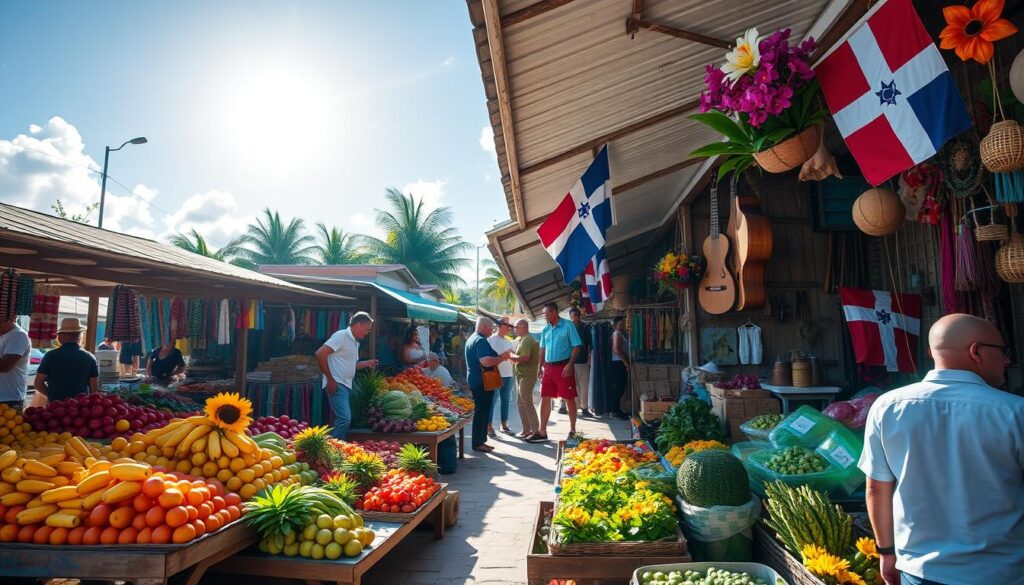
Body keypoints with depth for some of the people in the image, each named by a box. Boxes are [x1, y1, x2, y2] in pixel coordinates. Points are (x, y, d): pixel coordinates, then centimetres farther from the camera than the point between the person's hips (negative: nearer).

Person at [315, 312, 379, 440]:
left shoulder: (355, 342, 20)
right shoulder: (341, 336, -9)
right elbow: (320, 354, -17)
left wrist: (366, 363, 16)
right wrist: (330, 379, -15)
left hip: (346, 385, 10)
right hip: (336, 385, -10)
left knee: (345, 419, 9)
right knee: (344, 418, -18)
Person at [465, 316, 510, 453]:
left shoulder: (472, 338, 16)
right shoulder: (481, 340, -18)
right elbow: (486, 361, -30)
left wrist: (500, 356, 15)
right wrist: (502, 358, -15)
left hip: (474, 380, 11)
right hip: (483, 382, -11)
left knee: (481, 411, 15)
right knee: (482, 412, -4)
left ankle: (480, 441, 22)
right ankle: (478, 443, 1)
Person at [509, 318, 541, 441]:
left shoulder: (526, 340, -14)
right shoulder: (523, 339, 18)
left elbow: (525, 358, -26)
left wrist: (511, 356, -13)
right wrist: (513, 357, 4)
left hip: (526, 376, -10)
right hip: (521, 375, 10)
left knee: (527, 403, -8)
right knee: (521, 403, 13)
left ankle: (536, 430, -4)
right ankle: (526, 430, 19)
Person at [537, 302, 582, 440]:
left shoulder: (568, 326, -7)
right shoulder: (546, 329, 11)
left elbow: (577, 346, -10)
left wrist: (569, 364, -19)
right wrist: (540, 367, 10)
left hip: (563, 367, -6)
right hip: (548, 368, 6)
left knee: (569, 399, 2)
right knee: (545, 399, 6)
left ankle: (572, 430, 13)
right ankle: (542, 431, 13)